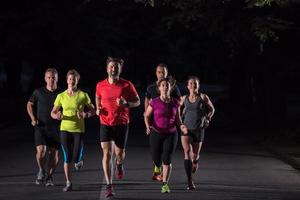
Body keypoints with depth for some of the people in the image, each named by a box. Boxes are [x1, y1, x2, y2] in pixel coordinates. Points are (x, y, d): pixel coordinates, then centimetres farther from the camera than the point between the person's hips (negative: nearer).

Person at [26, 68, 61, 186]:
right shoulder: (39, 92, 3)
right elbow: (30, 104, 16)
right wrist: (33, 118, 4)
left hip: (55, 127, 1)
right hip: (41, 127, -1)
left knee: (54, 153, 2)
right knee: (41, 150, -15)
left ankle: (49, 177, 20)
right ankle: (42, 171, 13)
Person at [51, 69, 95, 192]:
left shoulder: (83, 95, -2)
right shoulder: (61, 96, 2)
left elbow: (93, 110, 4)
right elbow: (53, 113, 8)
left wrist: (86, 115, -17)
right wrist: (57, 116, -15)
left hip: (79, 130, -1)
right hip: (65, 129, 1)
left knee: (76, 158, -8)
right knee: (67, 158, -1)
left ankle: (79, 161, 30)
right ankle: (68, 183, 9)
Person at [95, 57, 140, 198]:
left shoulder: (127, 85, -6)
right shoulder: (100, 85, 0)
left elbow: (137, 101, 3)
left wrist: (126, 104, -17)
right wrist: (98, 109, 3)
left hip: (121, 124, 0)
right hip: (105, 123, 1)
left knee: (119, 153, 4)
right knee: (107, 152, -9)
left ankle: (119, 165, 45)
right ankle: (109, 186, -7)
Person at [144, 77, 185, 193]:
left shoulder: (175, 103, -2)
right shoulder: (154, 102, -8)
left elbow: (177, 118, 9)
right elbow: (147, 116, 4)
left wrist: (181, 126, -10)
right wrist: (148, 126, -13)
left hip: (171, 134, 0)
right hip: (156, 134, 0)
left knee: (167, 160, -11)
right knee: (156, 160, 7)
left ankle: (165, 184, -1)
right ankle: (158, 167, 46)